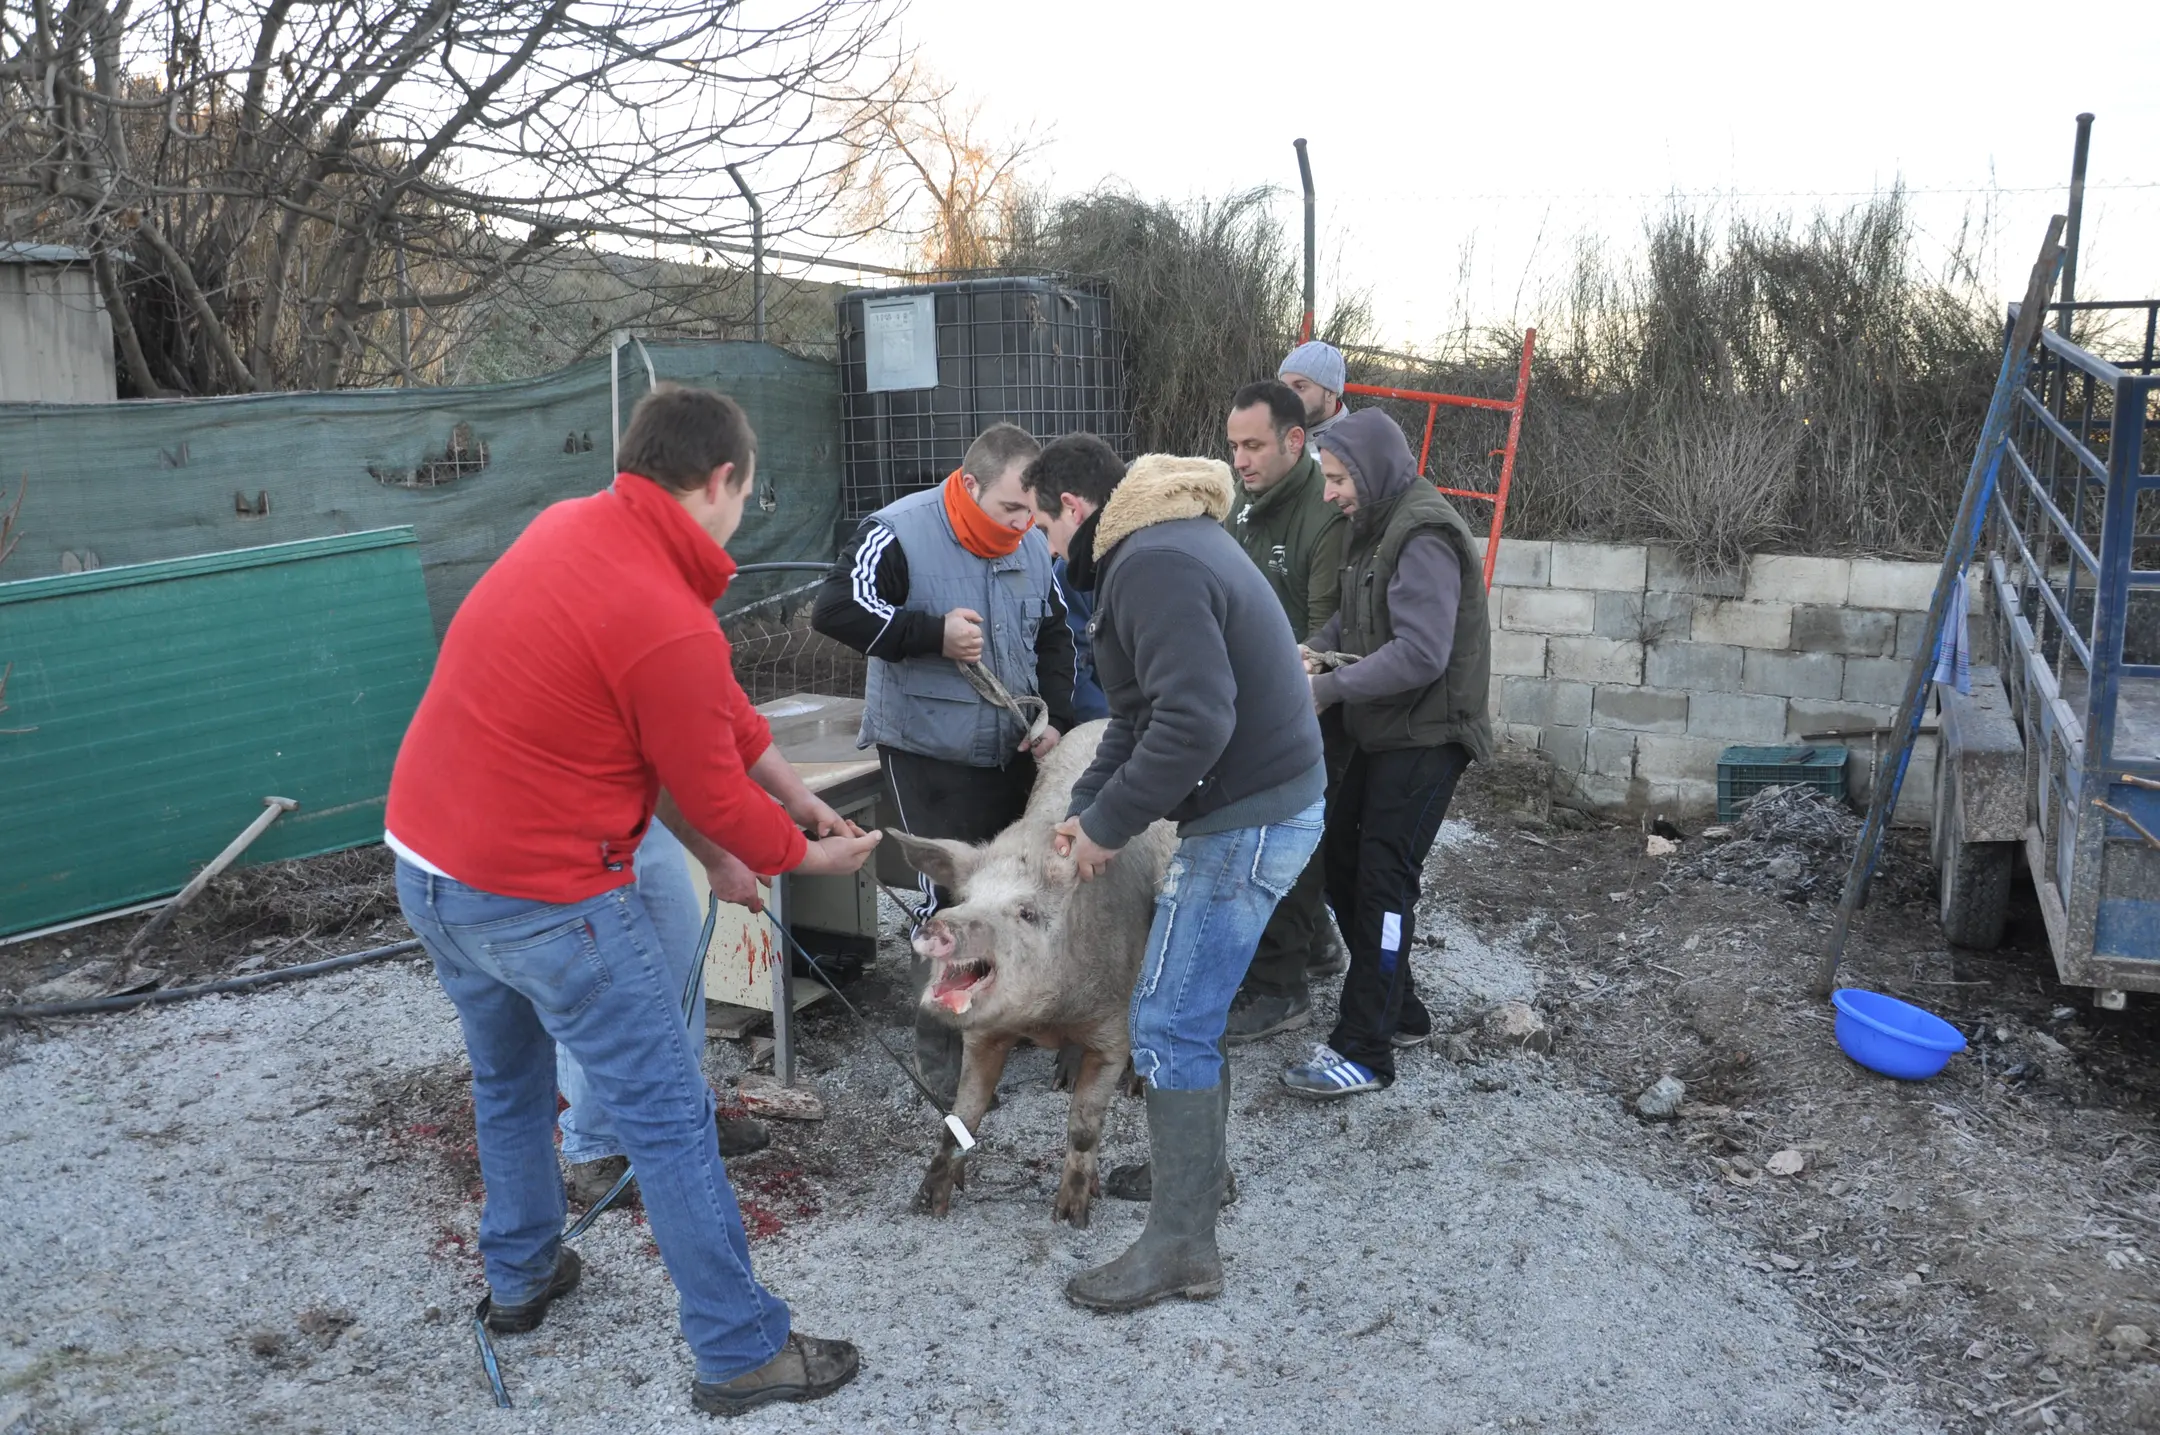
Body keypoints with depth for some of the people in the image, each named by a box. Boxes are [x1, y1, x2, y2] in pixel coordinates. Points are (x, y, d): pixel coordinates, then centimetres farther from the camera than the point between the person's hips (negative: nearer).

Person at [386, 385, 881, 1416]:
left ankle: (518, 1278, 45)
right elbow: (714, 803, -11)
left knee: (508, 1081, 27)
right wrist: (804, 855, 7)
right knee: (668, 1119, 2)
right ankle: (742, 1353, 11)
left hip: (424, 863, 9)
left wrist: (787, 785, 15)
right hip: (542, 902, -9)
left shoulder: (563, 527, 4)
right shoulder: (669, 625, -24)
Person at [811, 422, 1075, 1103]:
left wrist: (1053, 715, 0)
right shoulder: (900, 533, -17)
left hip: (1011, 750, 7)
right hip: (928, 755, -7)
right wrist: (933, 634, -28)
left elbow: (1054, 637, 14)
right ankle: (940, 1055, 8)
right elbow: (833, 608, -25)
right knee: (949, 895, -7)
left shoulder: (1030, 543, 4)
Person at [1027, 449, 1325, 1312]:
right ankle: (1197, 1168, 38)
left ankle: (1181, 1248, 8)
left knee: (1169, 1026, -3)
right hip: (1269, 803, 11)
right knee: (1195, 1005, 22)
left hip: (1247, 821, -10)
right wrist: (1086, 807, 10)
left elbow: (1194, 723, -30)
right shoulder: (1168, 539, 14)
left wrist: (1109, 825, -19)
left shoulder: (1153, 565, -20)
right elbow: (1142, 711, 18)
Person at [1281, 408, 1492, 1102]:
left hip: (1426, 738, -10)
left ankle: (1363, 1053, 1)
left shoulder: (1425, 536, -19)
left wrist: (1328, 689, -23)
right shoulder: (1379, 527, 12)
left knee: (1382, 884, -7)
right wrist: (1318, 648, -5)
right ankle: (1398, 1008, 27)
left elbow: (1421, 654, -26)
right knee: (1340, 862, 13)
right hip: (1382, 733, 10)